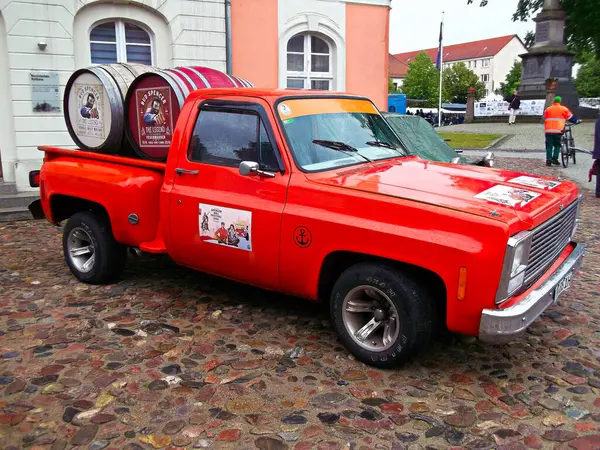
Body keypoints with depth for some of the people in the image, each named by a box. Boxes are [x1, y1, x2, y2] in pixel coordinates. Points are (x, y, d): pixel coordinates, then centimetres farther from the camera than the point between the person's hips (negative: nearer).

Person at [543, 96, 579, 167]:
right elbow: (570, 117, 14)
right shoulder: (563, 109, 6)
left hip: (548, 131, 2)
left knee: (549, 146, 6)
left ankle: (548, 160, -1)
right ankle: (555, 158, -2)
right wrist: (577, 121, 30)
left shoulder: (547, 110, 15)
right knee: (557, 145, 10)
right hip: (558, 130, -2)